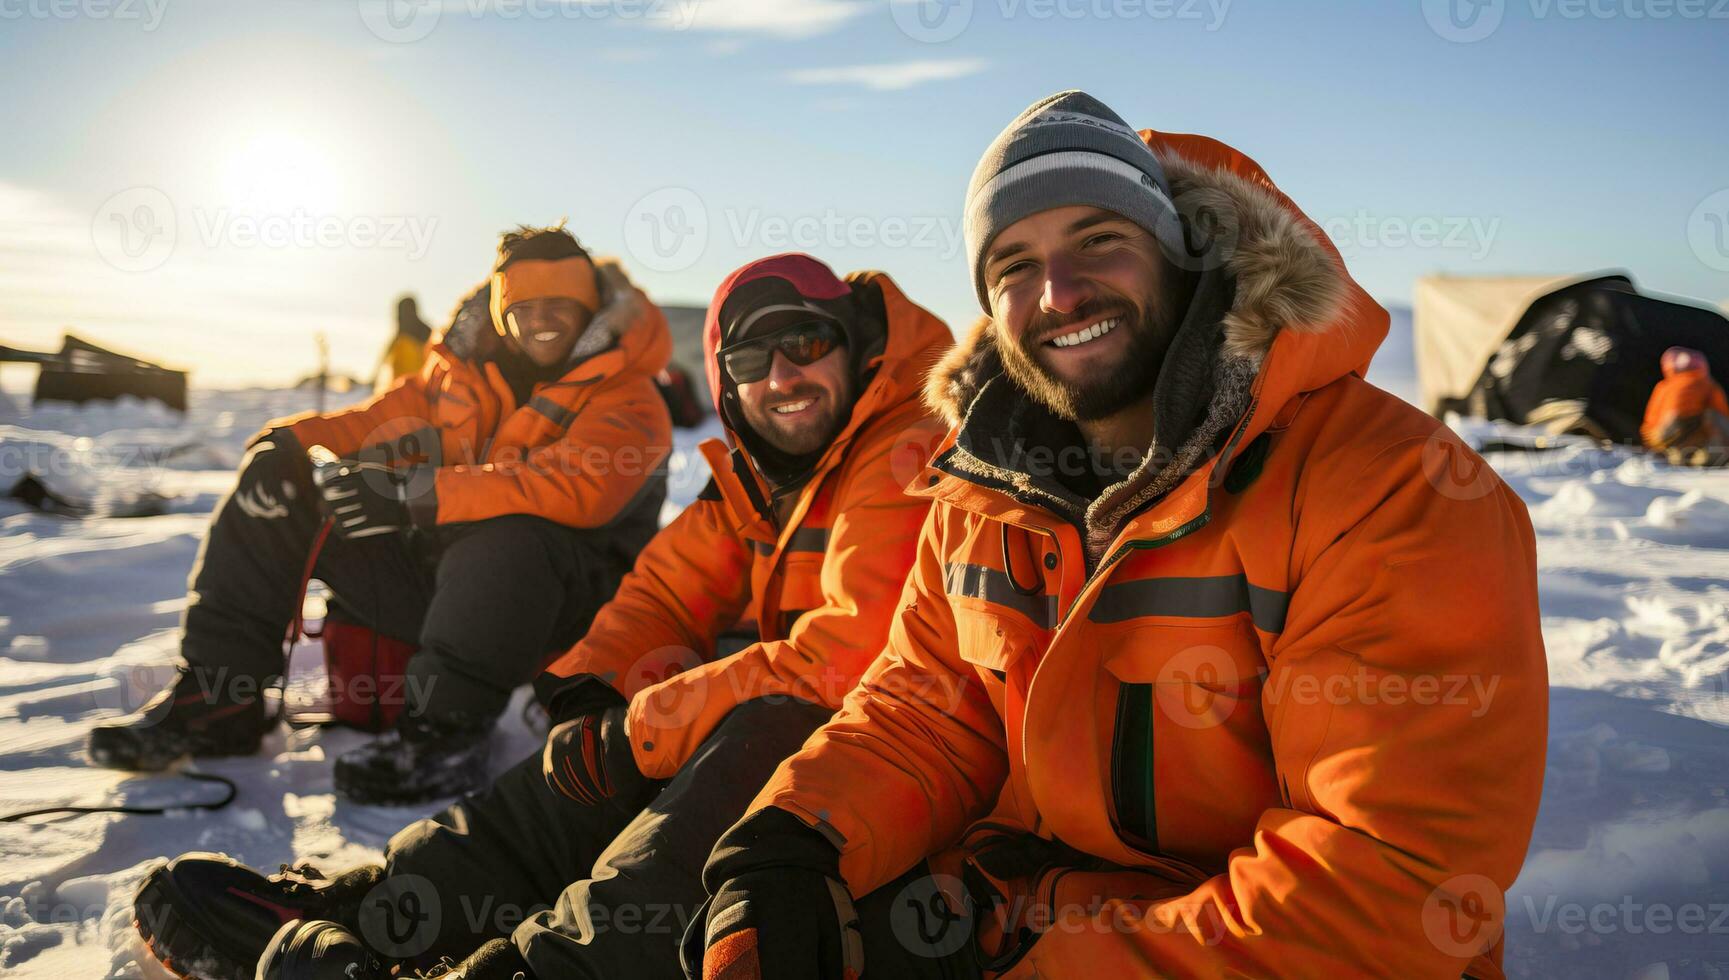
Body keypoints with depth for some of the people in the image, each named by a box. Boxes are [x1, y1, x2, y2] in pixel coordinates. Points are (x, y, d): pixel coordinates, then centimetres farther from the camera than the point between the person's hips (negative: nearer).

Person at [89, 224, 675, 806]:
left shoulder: (627, 401, -10)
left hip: (554, 604, -6)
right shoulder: (465, 374, 12)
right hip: (433, 569, 7)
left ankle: (444, 733, -27)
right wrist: (291, 442, -12)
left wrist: (415, 494, -34)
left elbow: (576, 489, -28)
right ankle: (218, 696, -2)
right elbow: (379, 421, 10)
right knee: (278, 479, 1)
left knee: (509, 534, -41)